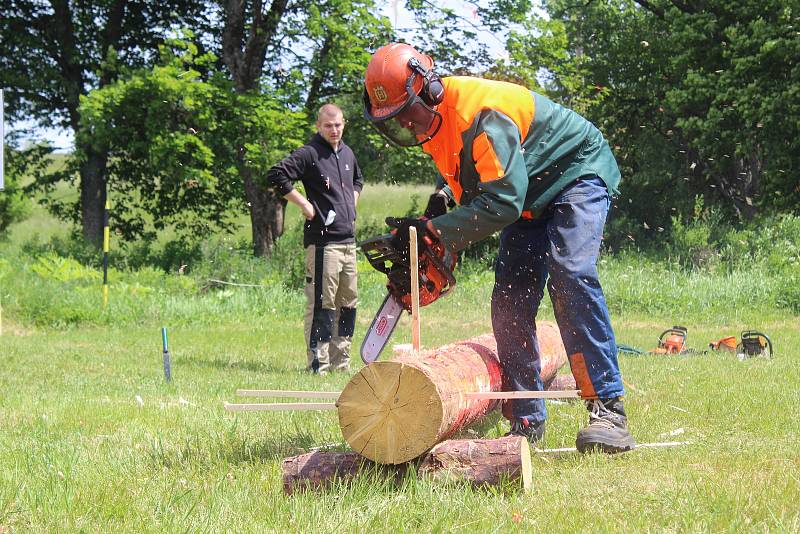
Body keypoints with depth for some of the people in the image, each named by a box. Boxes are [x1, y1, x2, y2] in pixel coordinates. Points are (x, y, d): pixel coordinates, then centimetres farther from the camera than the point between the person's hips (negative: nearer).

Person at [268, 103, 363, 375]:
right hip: (322, 240, -8)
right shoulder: (309, 154, -9)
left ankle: (341, 362, 19)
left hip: (348, 239, 8)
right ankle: (317, 364, -6)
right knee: (322, 303, -9)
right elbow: (276, 175, -20)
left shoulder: (347, 153, 16)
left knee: (348, 302, 11)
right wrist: (304, 203, -16)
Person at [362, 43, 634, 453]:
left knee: (570, 277, -28)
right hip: (527, 197, 9)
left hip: (577, 174, -9)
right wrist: (443, 197, -4)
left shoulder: (480, 115, -35)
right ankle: (527, 420, 2)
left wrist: (432, 230, -36)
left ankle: (608, 409, -30)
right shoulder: (428, 120, -6)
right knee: (510, 300, -2)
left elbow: (502, 202, -38)